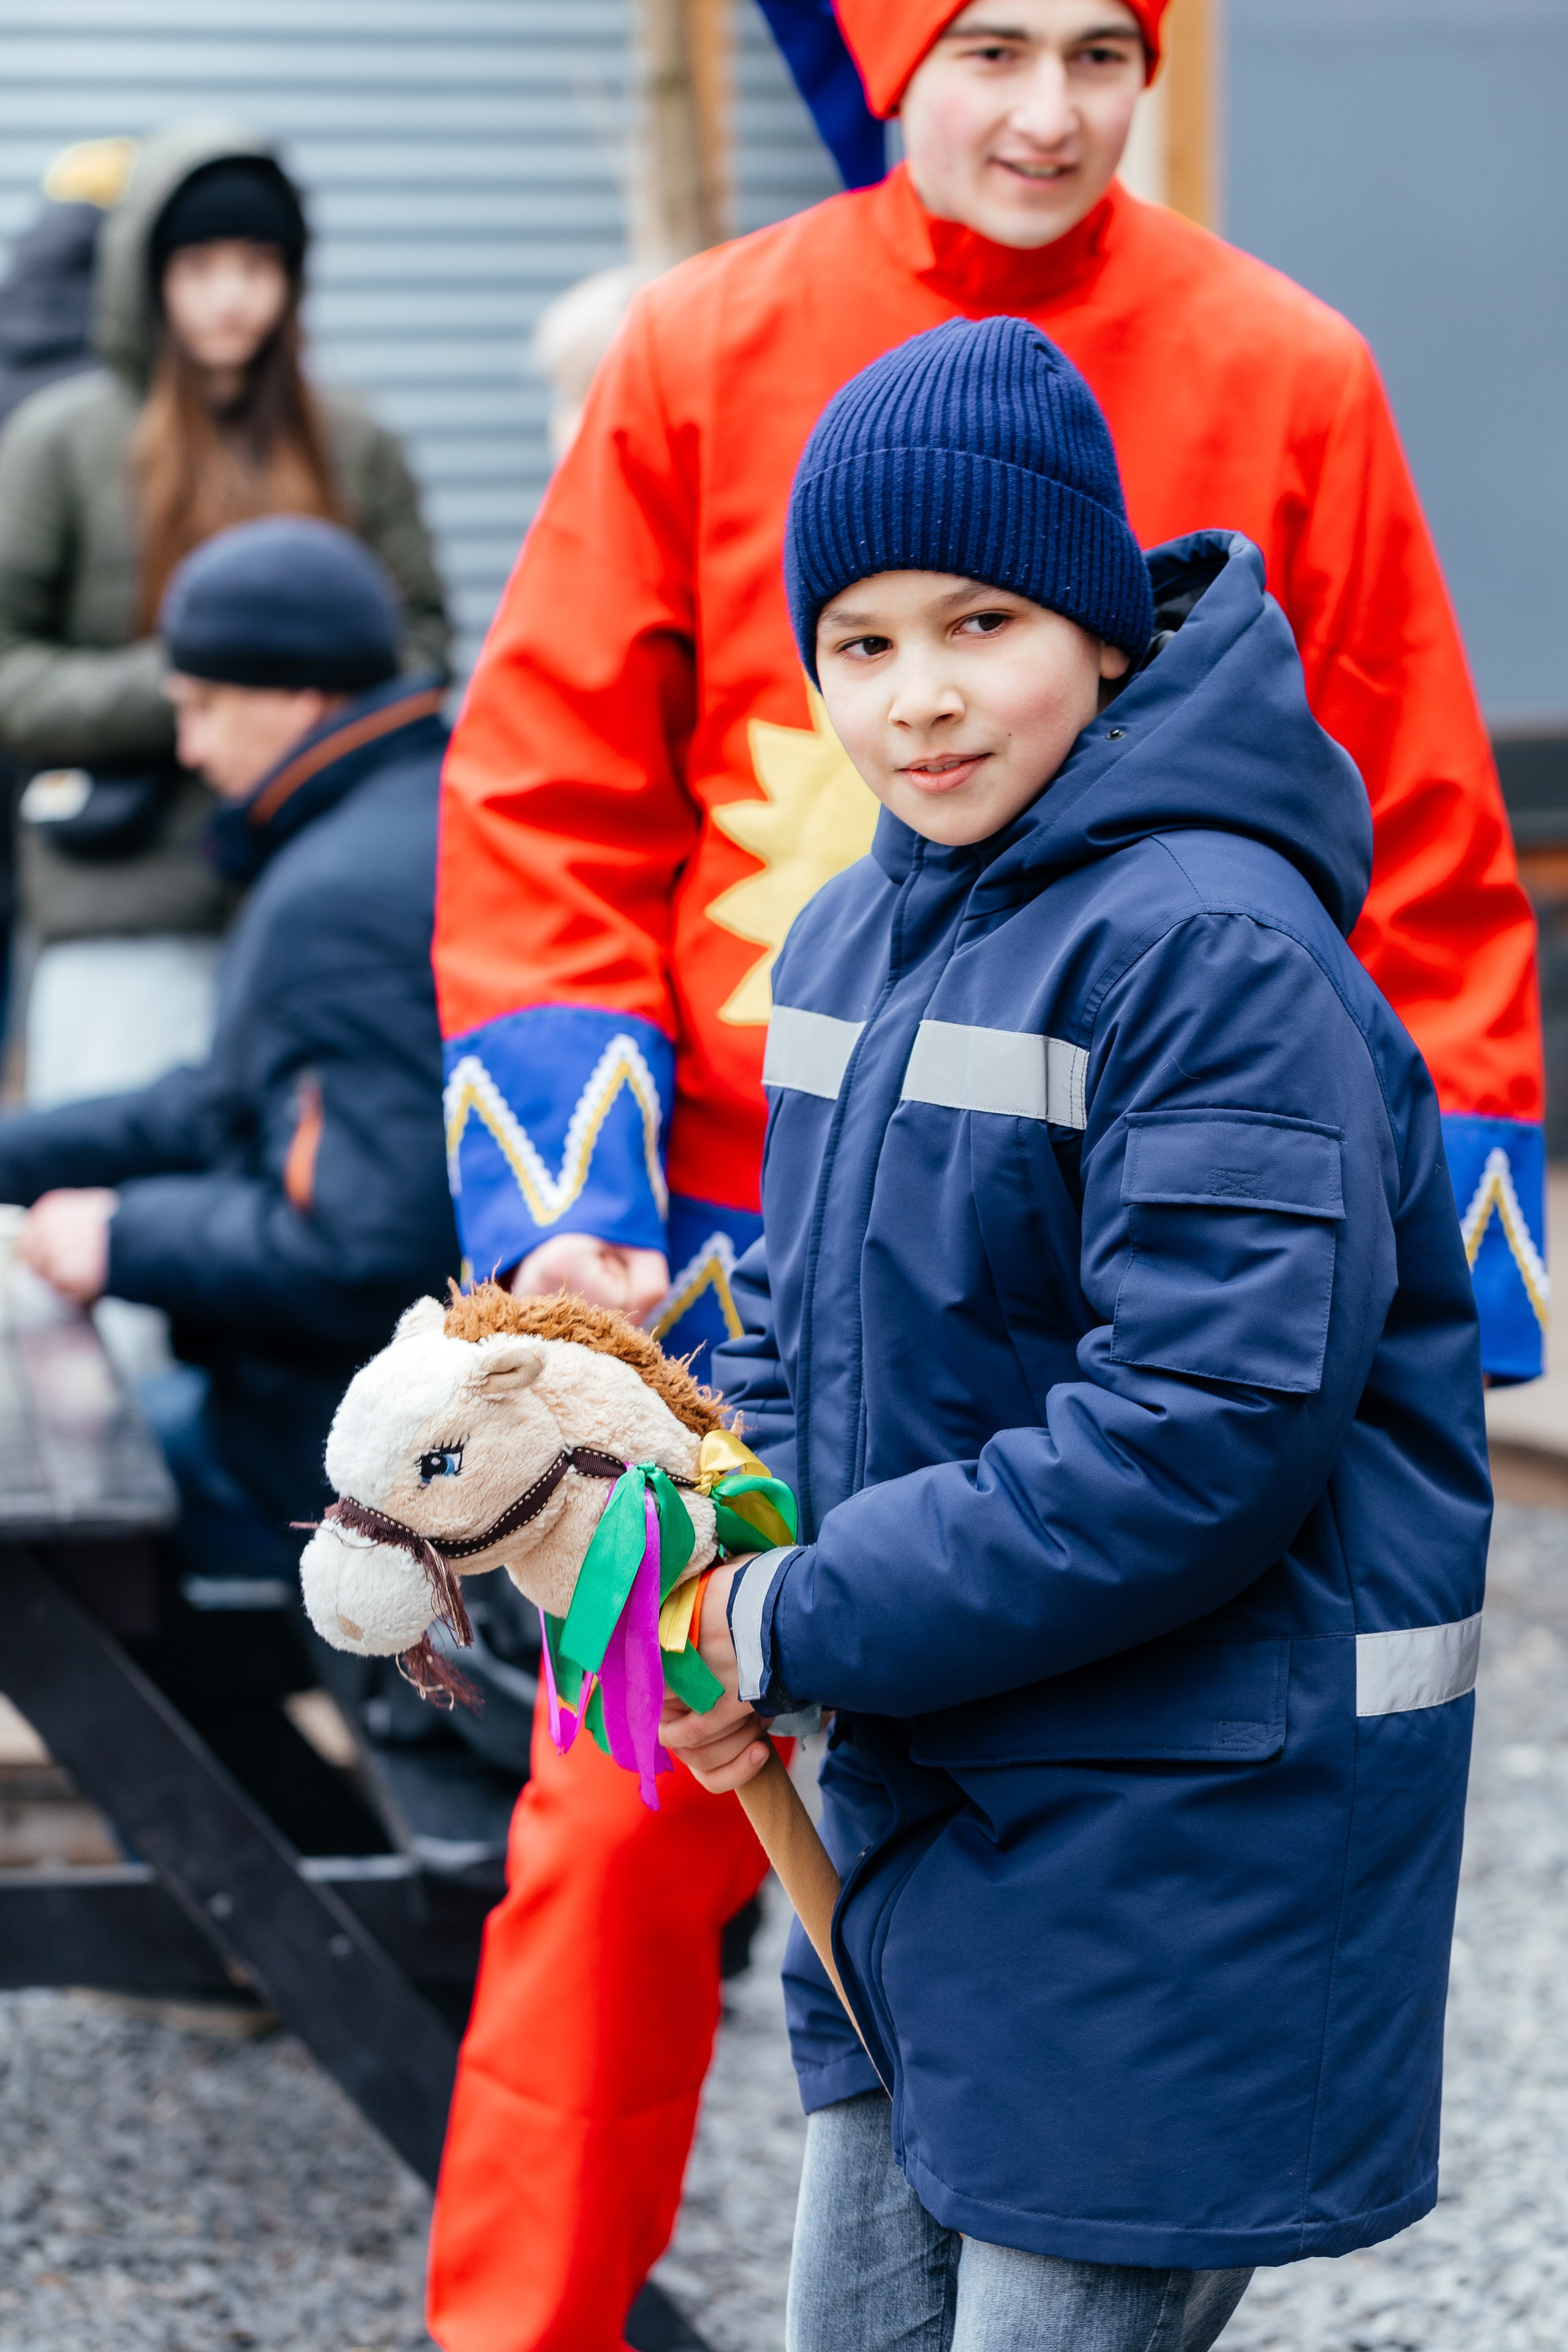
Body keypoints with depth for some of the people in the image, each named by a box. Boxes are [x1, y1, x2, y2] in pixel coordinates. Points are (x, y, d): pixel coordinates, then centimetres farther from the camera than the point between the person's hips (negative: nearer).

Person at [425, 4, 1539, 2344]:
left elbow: (1415, 849, 3)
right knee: (627, 1820, 1)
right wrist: (566, 1205, -7)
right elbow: (550, 798, 2)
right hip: (745, 1255, 0)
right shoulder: (705, 351, 0)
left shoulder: (1285, 378, 0)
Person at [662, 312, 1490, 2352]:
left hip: (1193, 1842, -8)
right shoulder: (856, 935, 9)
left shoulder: (1216, 951, -19)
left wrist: (804, 1630, -20)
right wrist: (714, 1585, -4)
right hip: (919, 1803, 9)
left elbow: (1204, 1435, -25)